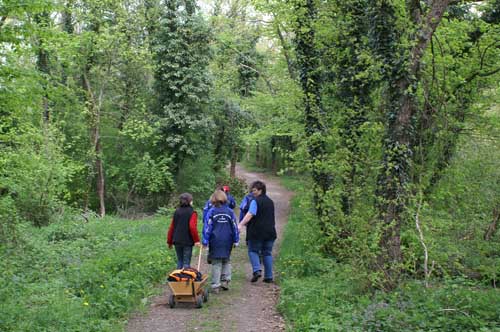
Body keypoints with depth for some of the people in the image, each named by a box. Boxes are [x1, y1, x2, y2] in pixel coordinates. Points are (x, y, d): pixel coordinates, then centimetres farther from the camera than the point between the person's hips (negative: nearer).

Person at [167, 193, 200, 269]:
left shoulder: (176, 212, 8)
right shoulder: (192, 213, -8)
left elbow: (171, 227, 10)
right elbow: (192, 227, -18)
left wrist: (169, 241, 16)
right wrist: (196, 240, -13)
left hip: (177, 241, 5)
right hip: (187, 242, -5)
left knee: (179, 261, 16)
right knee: (186, 262, 0)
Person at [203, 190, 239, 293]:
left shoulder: (211, 212, -6)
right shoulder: (230, 211, 1)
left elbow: (208, 227, -5)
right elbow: (234, 227, 6)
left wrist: (205, 241, 0)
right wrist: (236, 240, 14)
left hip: (215, 241, -2)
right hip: (227, 241, 2)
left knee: (216, 263, 4)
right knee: (227, 261, 19)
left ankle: (215, 286, 4)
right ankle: (225, 281, 10)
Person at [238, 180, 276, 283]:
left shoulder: (255, 201, -10)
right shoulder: (270, 202, 14)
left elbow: (250, 214, -22)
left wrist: (241, 225, -28)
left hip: (257, 232, -6)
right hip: (270, 232, 6)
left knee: (253, 251, 7)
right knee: (267, 253, 11)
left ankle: (257, 270, -12)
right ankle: (269, 276, 10)